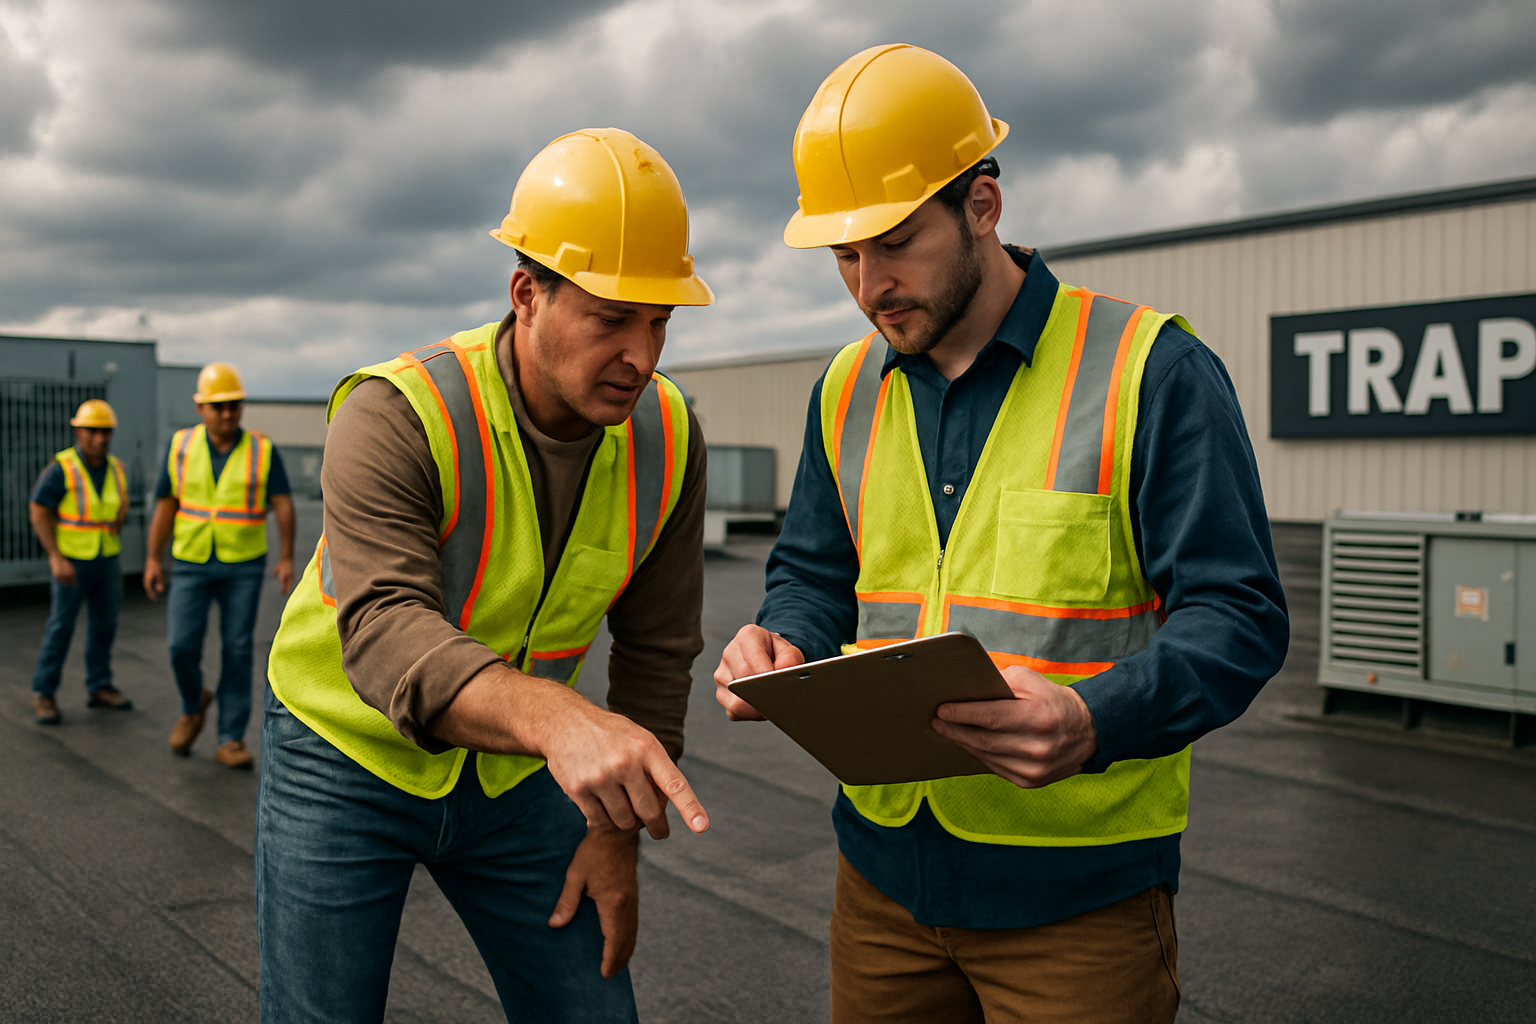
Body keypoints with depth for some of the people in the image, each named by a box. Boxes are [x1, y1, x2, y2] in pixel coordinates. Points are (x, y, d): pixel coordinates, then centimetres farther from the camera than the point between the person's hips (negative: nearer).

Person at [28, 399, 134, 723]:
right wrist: (56, 558, -22)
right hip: (70, 559, -5)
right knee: (61, 626, -5)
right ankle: (43, 694, 5)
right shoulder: (61, 468, -16)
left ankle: (99, 688, 21)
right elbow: (39, 513, -16)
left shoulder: (115, 468, 1)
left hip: (106, 560, 5)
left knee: (104, 623, 10)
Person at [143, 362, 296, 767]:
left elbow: (283, 505, -9)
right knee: (183, 646, -8)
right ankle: (194, 706, 22)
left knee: (238, 652, -3)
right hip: (191, 564, 1)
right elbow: (166, 505, 2)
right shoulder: (181, 446, -1)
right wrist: (153, 560, -1)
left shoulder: (262, 450, -5)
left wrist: (287, 559, -19)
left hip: (244, 566, -1)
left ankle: (230, 740, 5)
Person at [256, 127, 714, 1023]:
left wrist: (617, 834, -3)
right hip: (349, 751, -3)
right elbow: (385, 637, -42)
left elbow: (656, 651, -4)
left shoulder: (669, 437, -13)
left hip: (509, 767, 4)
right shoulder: (396, 417, -28)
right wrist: (559, 719, -60)